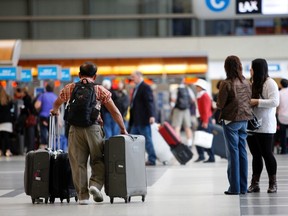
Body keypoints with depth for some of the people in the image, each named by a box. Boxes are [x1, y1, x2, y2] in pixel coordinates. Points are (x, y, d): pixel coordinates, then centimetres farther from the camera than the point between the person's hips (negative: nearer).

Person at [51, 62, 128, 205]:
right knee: (98, 160, 11)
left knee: (78, 162, 6)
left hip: (75, 129, 1)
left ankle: (82, 195, 4)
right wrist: (123, 129, 18)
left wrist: (55, 111, 55)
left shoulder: (69, 88, 13)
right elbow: (115, 112, 8)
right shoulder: (100, 90, 8)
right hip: (94, 128, -1)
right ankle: (95, 184, -11)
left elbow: (56, 104, 32)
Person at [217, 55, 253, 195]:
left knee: (233, 153, -1)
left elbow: (220, 105, -12)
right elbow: (249, 101, 11)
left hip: (231, 120, -5)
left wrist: (218, 104, 8)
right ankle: (243, 187, 12)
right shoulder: (246, 83, 3)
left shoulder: (226, 84, -14)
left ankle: (234, 187, 0)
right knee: (242, 152, 10)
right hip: (244, 119, 5)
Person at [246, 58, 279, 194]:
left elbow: (275, 102, -18)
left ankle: (273, 184, 7)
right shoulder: (253, 83, 16)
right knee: (256, 155, 9)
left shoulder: (270, 83, -9)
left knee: (267, 154, -2)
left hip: (265, 127, -7)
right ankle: (255, 184, 11)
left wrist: (256, 102, -19)